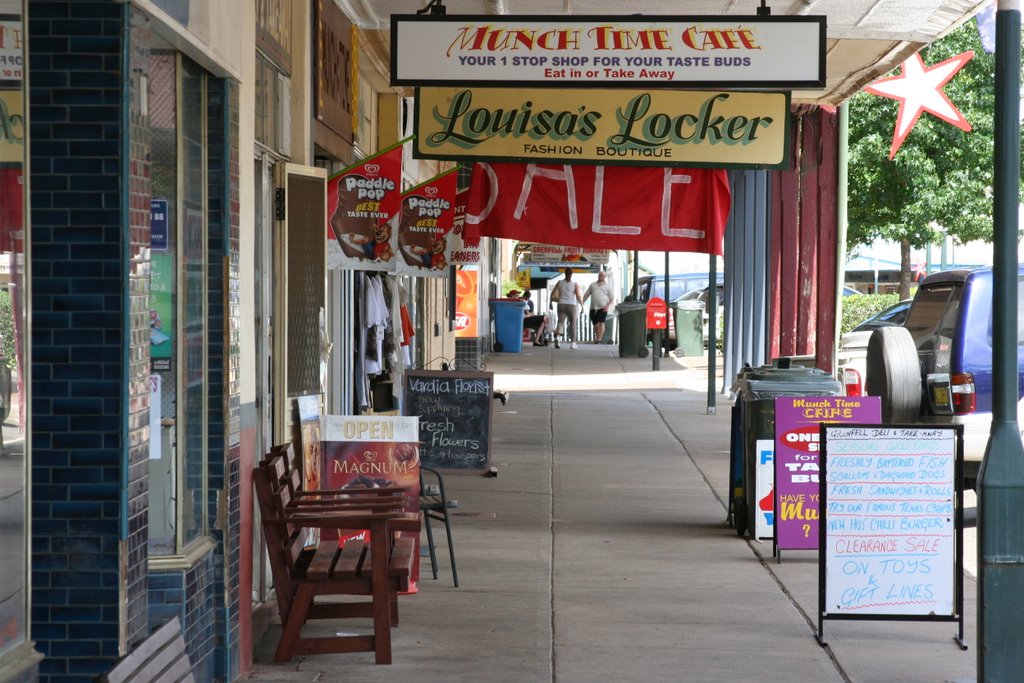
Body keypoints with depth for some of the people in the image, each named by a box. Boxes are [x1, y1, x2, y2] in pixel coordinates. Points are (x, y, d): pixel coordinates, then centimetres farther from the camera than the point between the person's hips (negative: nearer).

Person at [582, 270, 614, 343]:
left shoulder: (608, 286, 10)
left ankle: (599, 339, -19)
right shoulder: (592, 285, 18)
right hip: (593, 308, 3)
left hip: (603, 308, -3)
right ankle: (596, 338, 17)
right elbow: (586, 295, 16)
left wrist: (607, 306, -9)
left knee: (601, 323, -14)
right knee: (595, 324, 5)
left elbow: (612, 298, 6)